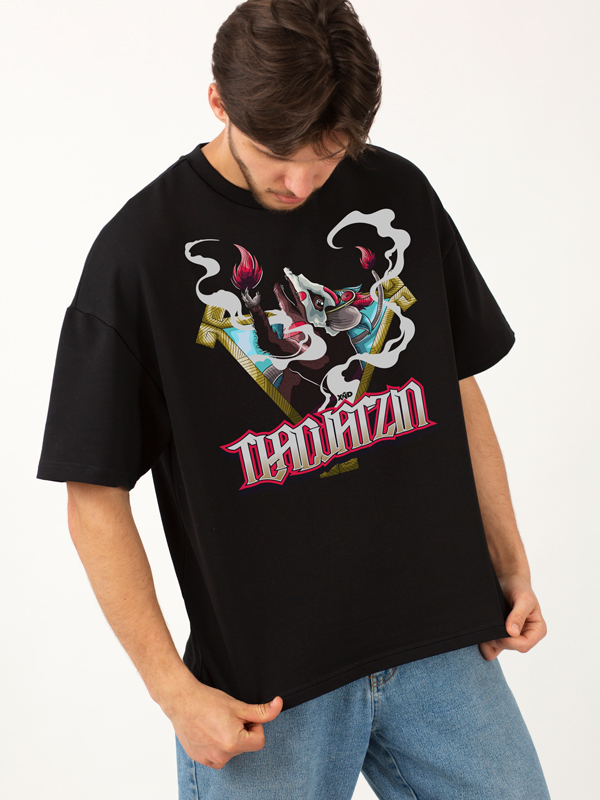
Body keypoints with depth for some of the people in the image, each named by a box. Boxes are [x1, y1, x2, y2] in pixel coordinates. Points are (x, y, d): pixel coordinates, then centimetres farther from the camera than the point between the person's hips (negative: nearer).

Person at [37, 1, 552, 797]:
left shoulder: (400, 193, 2)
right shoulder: (140, 251, -11)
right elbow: (95, 497, -8)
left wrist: (510, 567, 9)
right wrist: (176, 691, -10)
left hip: (443, 646, 4)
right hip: (262, 686, -3)